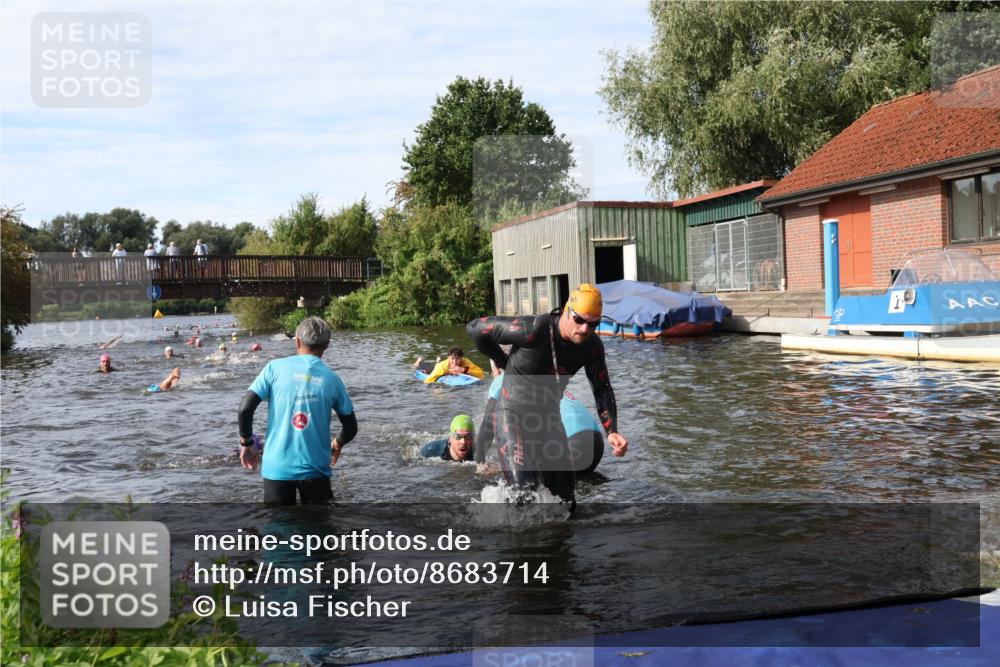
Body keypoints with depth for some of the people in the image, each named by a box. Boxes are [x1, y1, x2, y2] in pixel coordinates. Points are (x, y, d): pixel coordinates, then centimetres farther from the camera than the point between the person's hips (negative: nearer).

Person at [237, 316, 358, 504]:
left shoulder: (275, 368, -3)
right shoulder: (332, 379, 0)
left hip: (277, 467, 0)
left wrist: (246, 443, 7)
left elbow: (245, 408, -8)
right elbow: (351, 428, 6)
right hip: (315, 468, 0)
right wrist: (337, 444, 27)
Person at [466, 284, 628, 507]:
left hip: (549, 417, 6)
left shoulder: (592, 346, -10)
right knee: (525, 492, -18)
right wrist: (504, 363, -6)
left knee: (565, 499, 7)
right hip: (514, 415, -6)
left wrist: (611, 431, -19)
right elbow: (475, 328, -19)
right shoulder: (534, 330, -27)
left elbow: (602, 390, -2)